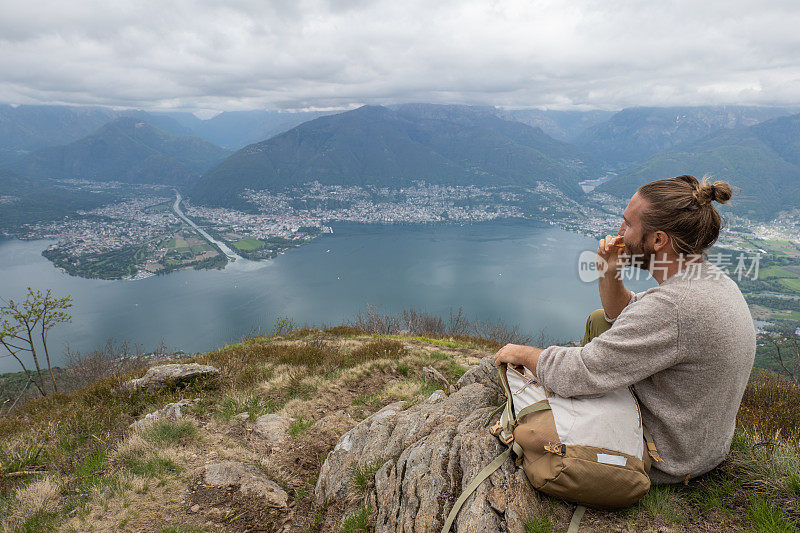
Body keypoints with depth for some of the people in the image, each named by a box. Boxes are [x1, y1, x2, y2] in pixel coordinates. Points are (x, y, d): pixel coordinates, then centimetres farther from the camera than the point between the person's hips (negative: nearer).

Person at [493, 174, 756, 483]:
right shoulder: (713, 279, -5)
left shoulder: (672, 307, -36)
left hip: (662, 463, -8)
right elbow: (625, 316, 9)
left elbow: (574, 377, -34)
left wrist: (520, 352, -16)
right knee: (599, 320, 14)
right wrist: (609, 275, -10)